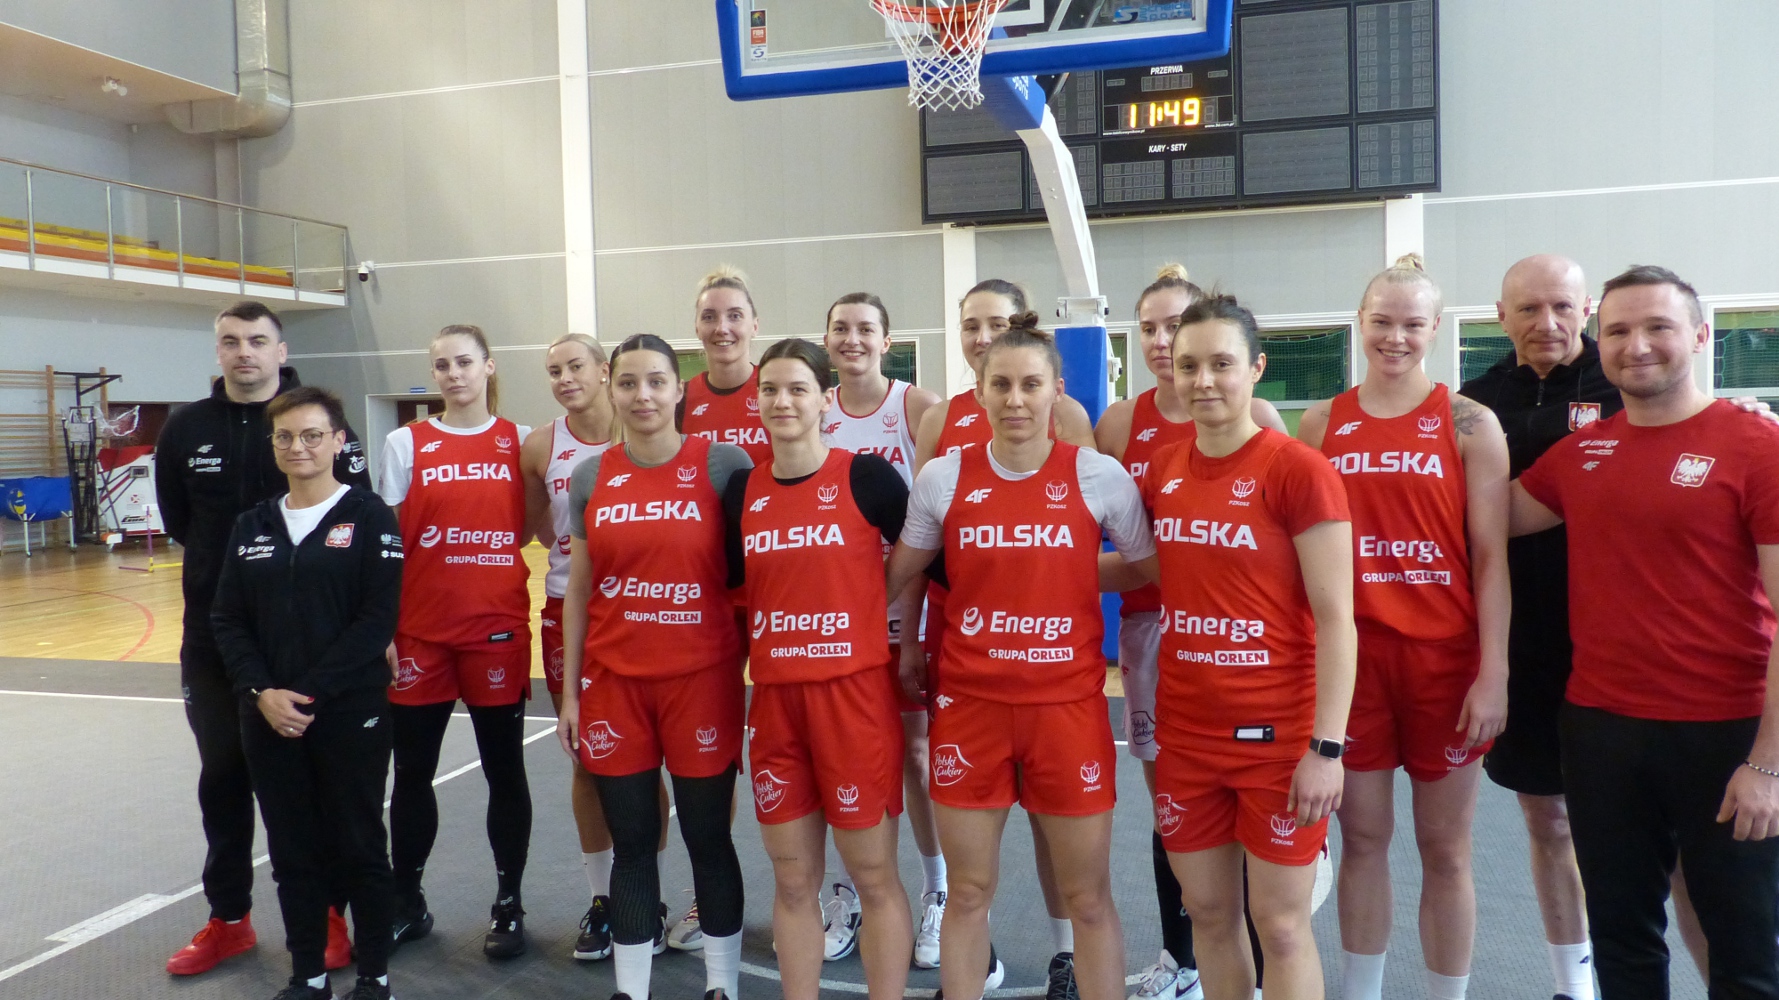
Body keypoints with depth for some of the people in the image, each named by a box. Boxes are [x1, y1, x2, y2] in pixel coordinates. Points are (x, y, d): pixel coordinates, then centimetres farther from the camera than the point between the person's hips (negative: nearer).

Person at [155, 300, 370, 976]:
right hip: (213, 635, 4)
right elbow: (176, 520, 14)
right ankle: (228, 918, 29)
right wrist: (223, 562, 5)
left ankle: (327, 911, 22)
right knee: (223, 778, 14)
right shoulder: (186, 428, 4)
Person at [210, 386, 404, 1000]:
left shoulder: (369, 517, -5)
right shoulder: (252, 525, 9)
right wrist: (261, 690, -8)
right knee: (292, 852, 13)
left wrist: (311, 693, -16)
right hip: (269, 718, 4)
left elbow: (379, 620, -11)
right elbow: (227, 620, 7)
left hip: (350, 716, -4)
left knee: (359, 847, 6)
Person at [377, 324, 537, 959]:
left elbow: (535, 527, 12)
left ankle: (509, 904, 19)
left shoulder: (520, 441, 4)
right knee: (412, 771, 10)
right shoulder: (406, 444, 4)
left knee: (504, 768, 6)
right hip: (420, 630, 1)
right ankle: (407, 902, 26)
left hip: (498, 627, -1)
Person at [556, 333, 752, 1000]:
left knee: (707, 837, 7)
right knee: (632, 841, 12)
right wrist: (570, 693, 9)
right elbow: (577, 590, 10)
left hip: (703, 677, -2)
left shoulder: (724, 464, -4)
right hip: (614, 682, 3)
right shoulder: (590, 478, 6)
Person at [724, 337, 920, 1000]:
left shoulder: (867, 477, -5)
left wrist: (880, 614, -1)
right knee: (793, 880, 13)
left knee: (873, 875, 7)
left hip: (855, 691, -4)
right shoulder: (742, 490, 7)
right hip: (774, 697, 4)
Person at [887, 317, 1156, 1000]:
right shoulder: (942, 477, 0)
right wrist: (903, 651, 9)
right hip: (968, 704, 1)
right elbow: (898, 577, 12)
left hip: (1069, 704, -1)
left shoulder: (1101, 476, -3)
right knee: (968, 891, 11)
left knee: (1088, 897, 9)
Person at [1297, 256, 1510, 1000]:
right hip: (1350, 656, 2)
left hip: (1445, 657, -2)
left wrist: (1493, 673, -10)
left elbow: (1491, 558, -4)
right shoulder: (1322, 424, 5)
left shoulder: (1470, 425, -1)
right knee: (1361, 838, 12)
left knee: (1445, 849, 10)